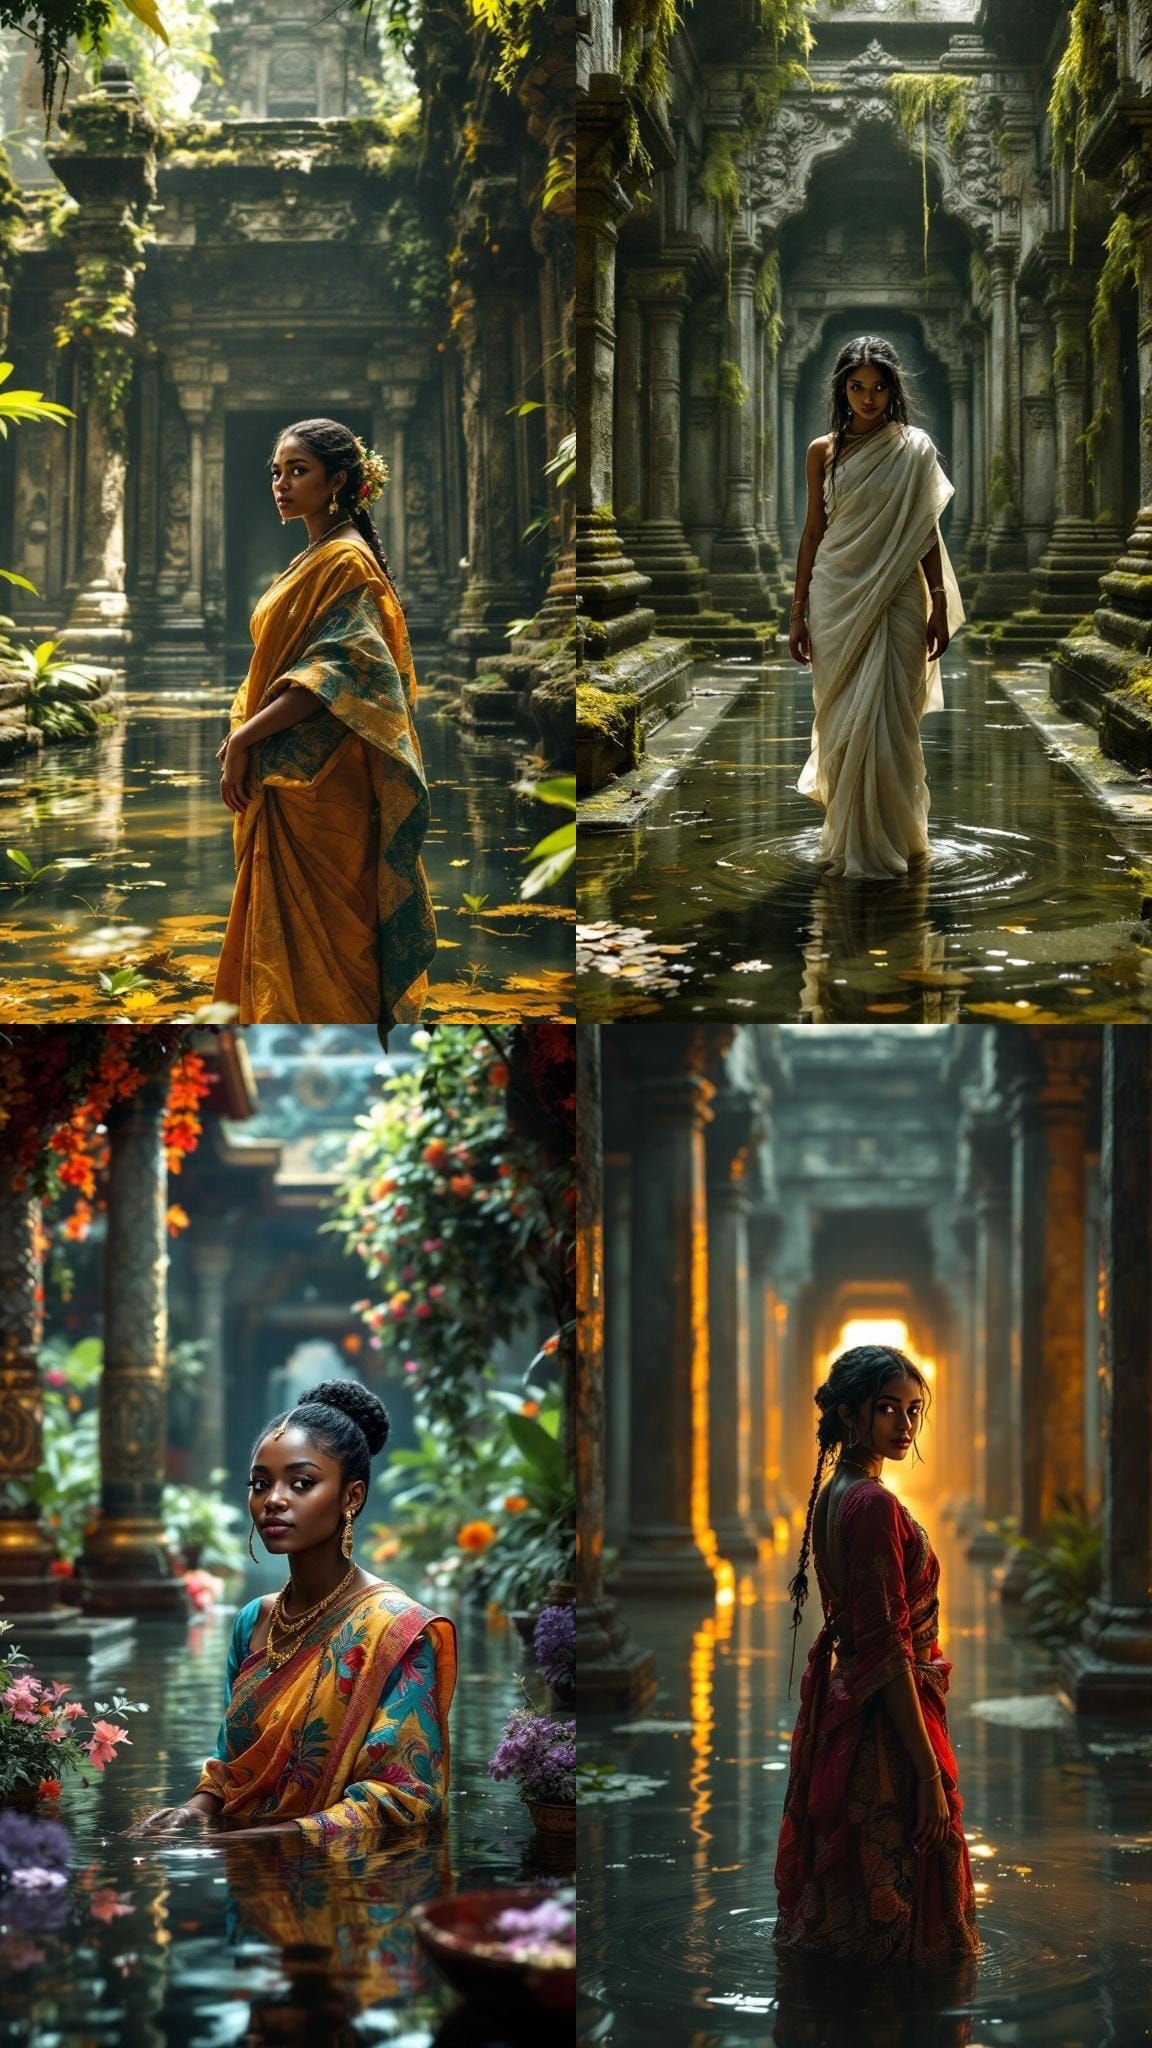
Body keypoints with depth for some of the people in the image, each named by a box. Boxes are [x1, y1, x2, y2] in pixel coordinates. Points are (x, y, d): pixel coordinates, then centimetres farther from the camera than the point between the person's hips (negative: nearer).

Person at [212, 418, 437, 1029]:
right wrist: (245, 734, 10)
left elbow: (340, 671, -22)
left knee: (314, 930, -6)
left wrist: (244, 738, -21)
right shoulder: (312, 557, 17)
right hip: (284, 778, 10)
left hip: (317, 784, -10)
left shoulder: (346, 561, -12)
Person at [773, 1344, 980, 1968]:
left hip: (838, 1710, 10)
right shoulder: (874, 1504, -18)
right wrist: (931, 1774, -21)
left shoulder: (832, 1495, 11)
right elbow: (887, 1648, -22)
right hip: (885, 1726, -10)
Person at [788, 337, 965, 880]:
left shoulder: (914, 449, 0)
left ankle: (884, 840, 8)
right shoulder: (823, 452, 4)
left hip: (895, 600, -1)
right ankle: (847, 837, 16)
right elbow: (813, 531, 7)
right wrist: (798, 612, 5)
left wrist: (939, 606, -2)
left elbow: (926, 532, 2)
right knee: (841, 722, 4)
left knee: (887, 723, -3)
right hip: (836, 596, 1)